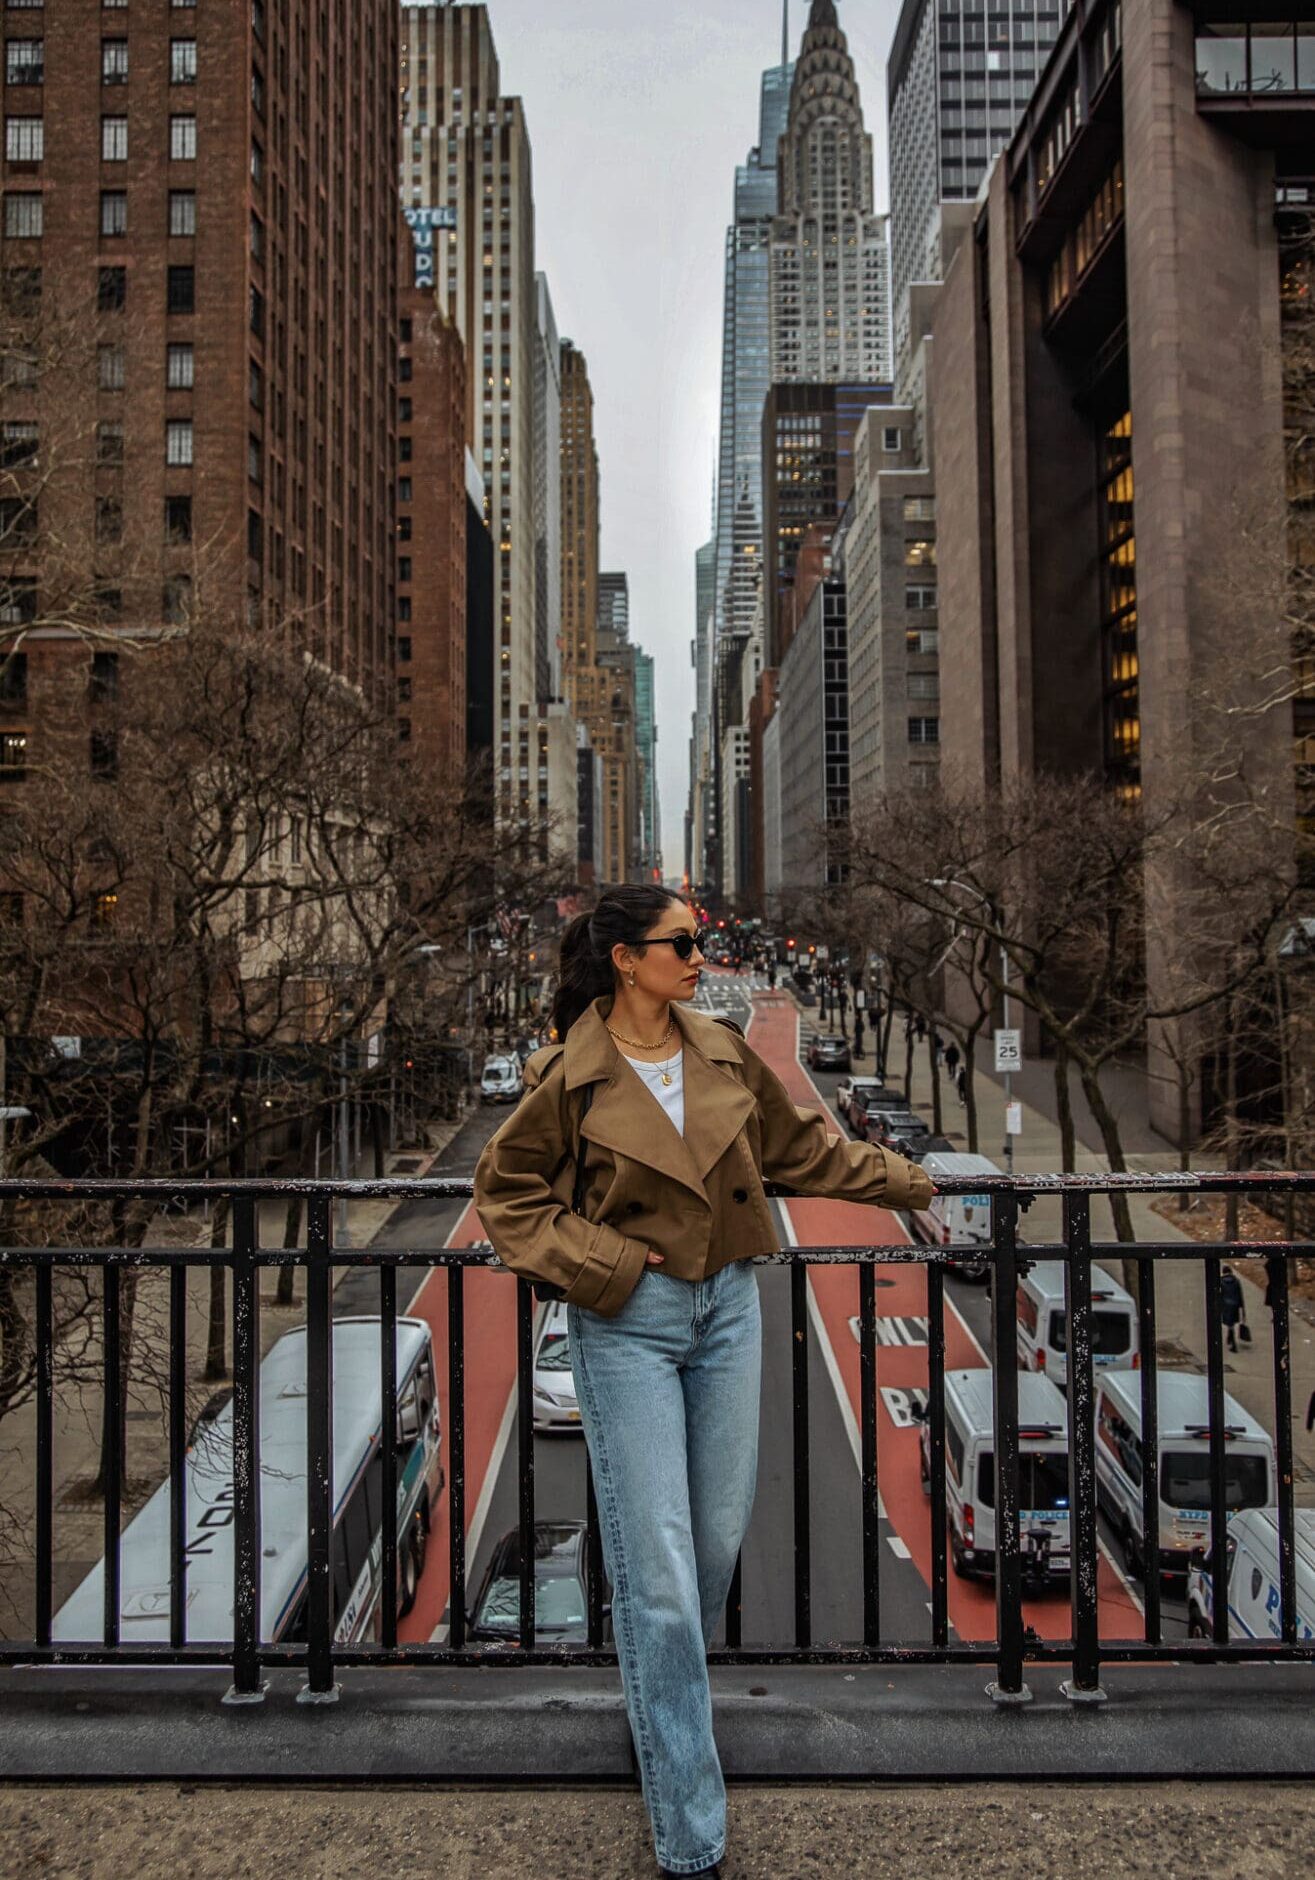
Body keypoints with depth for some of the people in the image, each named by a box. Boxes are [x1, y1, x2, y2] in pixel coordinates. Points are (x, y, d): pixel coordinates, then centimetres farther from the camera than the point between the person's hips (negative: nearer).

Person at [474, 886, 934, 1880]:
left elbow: (803, 1146, 16)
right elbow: (507, 1191, -2)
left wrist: (899, 1180, 23)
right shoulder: (570, 1078, -11)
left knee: (722, 1531, 14)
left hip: (727, 1305, 5)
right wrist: (599, 1261, -11)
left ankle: (669, 1696, 44)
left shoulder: (723, 1052, 2)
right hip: (630, 1323, -5)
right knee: (658, 1569, 0)